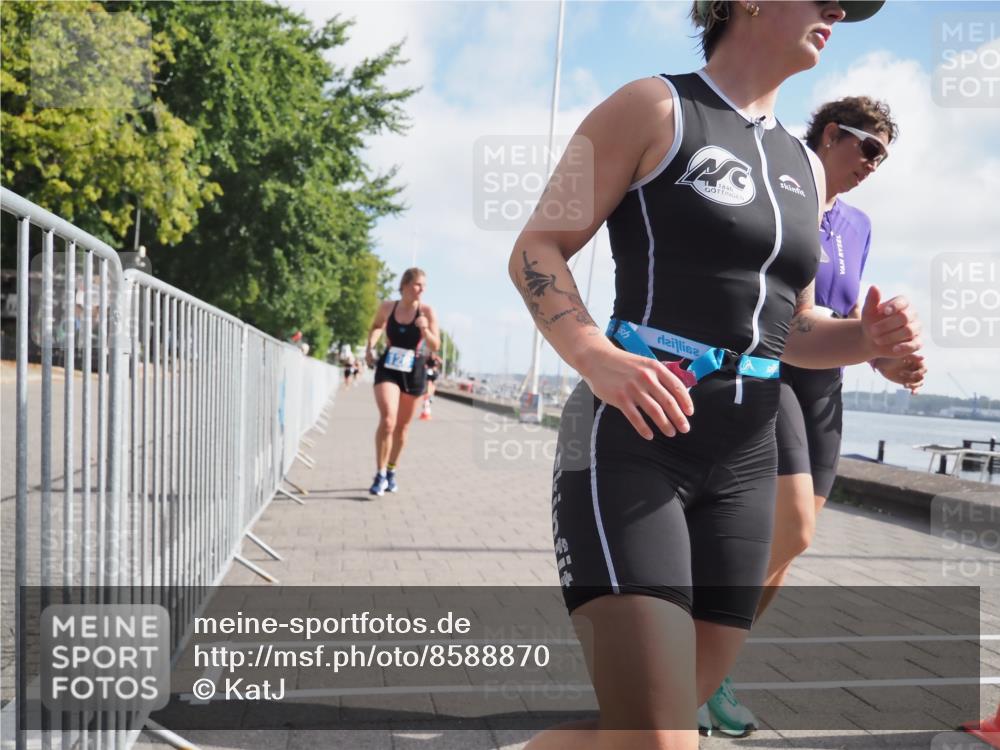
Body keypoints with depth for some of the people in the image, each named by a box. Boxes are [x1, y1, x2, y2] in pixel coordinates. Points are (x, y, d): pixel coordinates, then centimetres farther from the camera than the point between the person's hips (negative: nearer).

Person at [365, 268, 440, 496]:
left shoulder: (427, 311, -6)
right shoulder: (387, 307, -1)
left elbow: (435, 346, -8)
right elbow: (376, 327, 21)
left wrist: (425, 329, -25)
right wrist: (370, 346, 5)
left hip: (414, 372, 1)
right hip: (388, 368, -1)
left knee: (402, 426, 11)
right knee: (387, 419, -20)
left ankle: (391, 471, 31)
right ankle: (380, 474, -11)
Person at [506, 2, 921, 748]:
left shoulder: (804, 169, 19)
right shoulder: (653, 107, 0)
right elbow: (534, 252, -6)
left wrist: (868, 338, 1)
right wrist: (597, 358, -24)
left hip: (743, 463, 7)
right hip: (630, 441, -7)